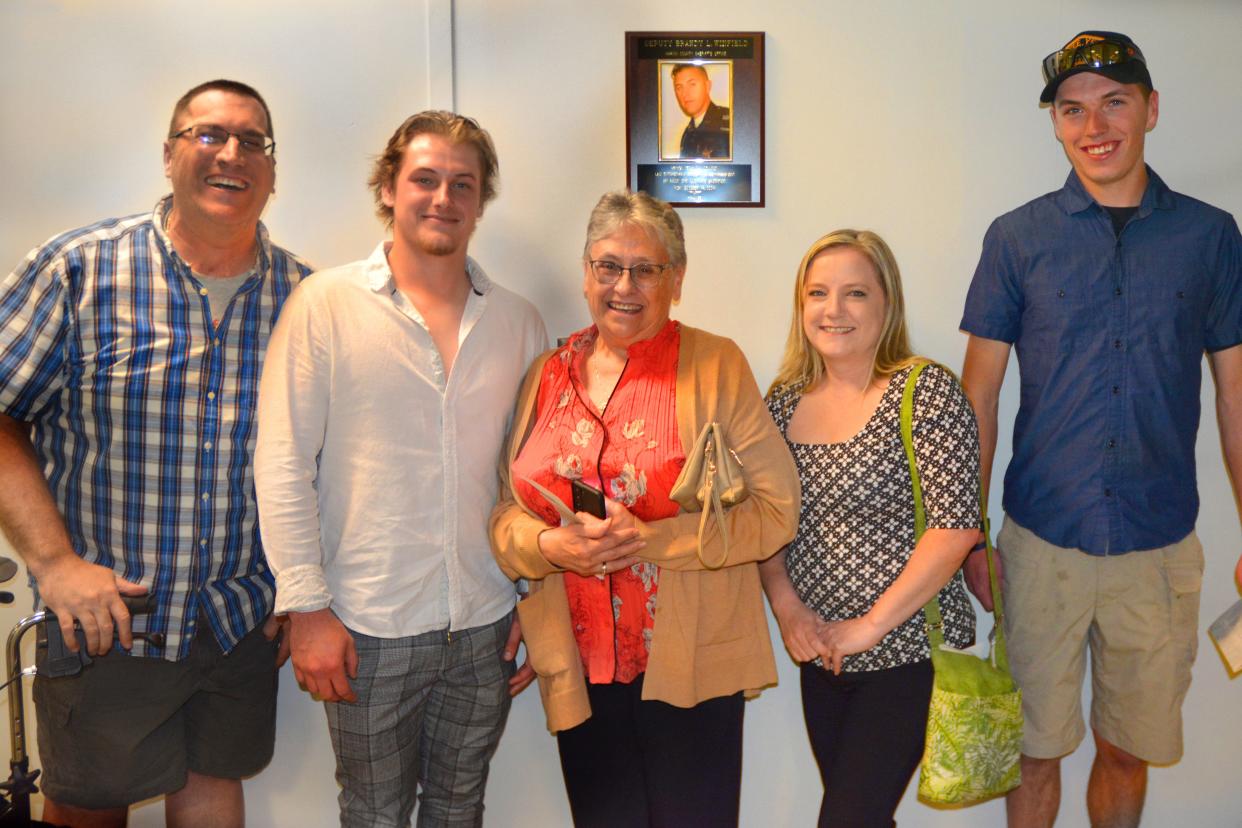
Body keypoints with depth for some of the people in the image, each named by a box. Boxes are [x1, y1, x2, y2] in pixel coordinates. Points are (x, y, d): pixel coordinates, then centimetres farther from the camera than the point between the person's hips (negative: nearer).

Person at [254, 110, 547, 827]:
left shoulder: (517, 321, 5)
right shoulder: (326, 304, -5)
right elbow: (283, 466, -7)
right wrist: (307, 606, -10)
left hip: (486, 629, 3)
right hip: (369, 631, -2)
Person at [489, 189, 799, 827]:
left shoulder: (714, 366, -4)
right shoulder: (549, 374, 8)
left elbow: (776, 506, -8)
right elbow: (505, 511, 11)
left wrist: (650, 540, -18)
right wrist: (550, 545, -12)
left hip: (689, 663, -3)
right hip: (579, 668, 3)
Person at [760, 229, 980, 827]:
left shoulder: (927, 392, -13)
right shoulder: (784, 400, 3)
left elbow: (957, 526, -18)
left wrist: (871, 625, -16)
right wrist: (786, 606, -7)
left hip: (907, 651, -5)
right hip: (823, 654, 5)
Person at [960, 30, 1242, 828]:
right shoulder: (1017, 238, -1)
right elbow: (979, 396, 1)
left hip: (1161, 547, 1)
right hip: (1043, 543, -1)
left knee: (1130, 750, 16)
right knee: (1037, 749, 11)